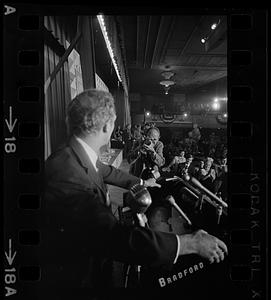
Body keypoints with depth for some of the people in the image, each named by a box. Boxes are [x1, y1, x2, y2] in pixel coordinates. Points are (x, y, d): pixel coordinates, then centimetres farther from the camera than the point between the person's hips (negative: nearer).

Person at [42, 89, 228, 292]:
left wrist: (141, 182, 26)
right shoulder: (66, 173, -37)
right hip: (76, 278, -7)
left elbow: (107, 172, 12)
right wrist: (191, 243, -32)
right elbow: (116, 237, -40)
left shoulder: (81, 156, -9)